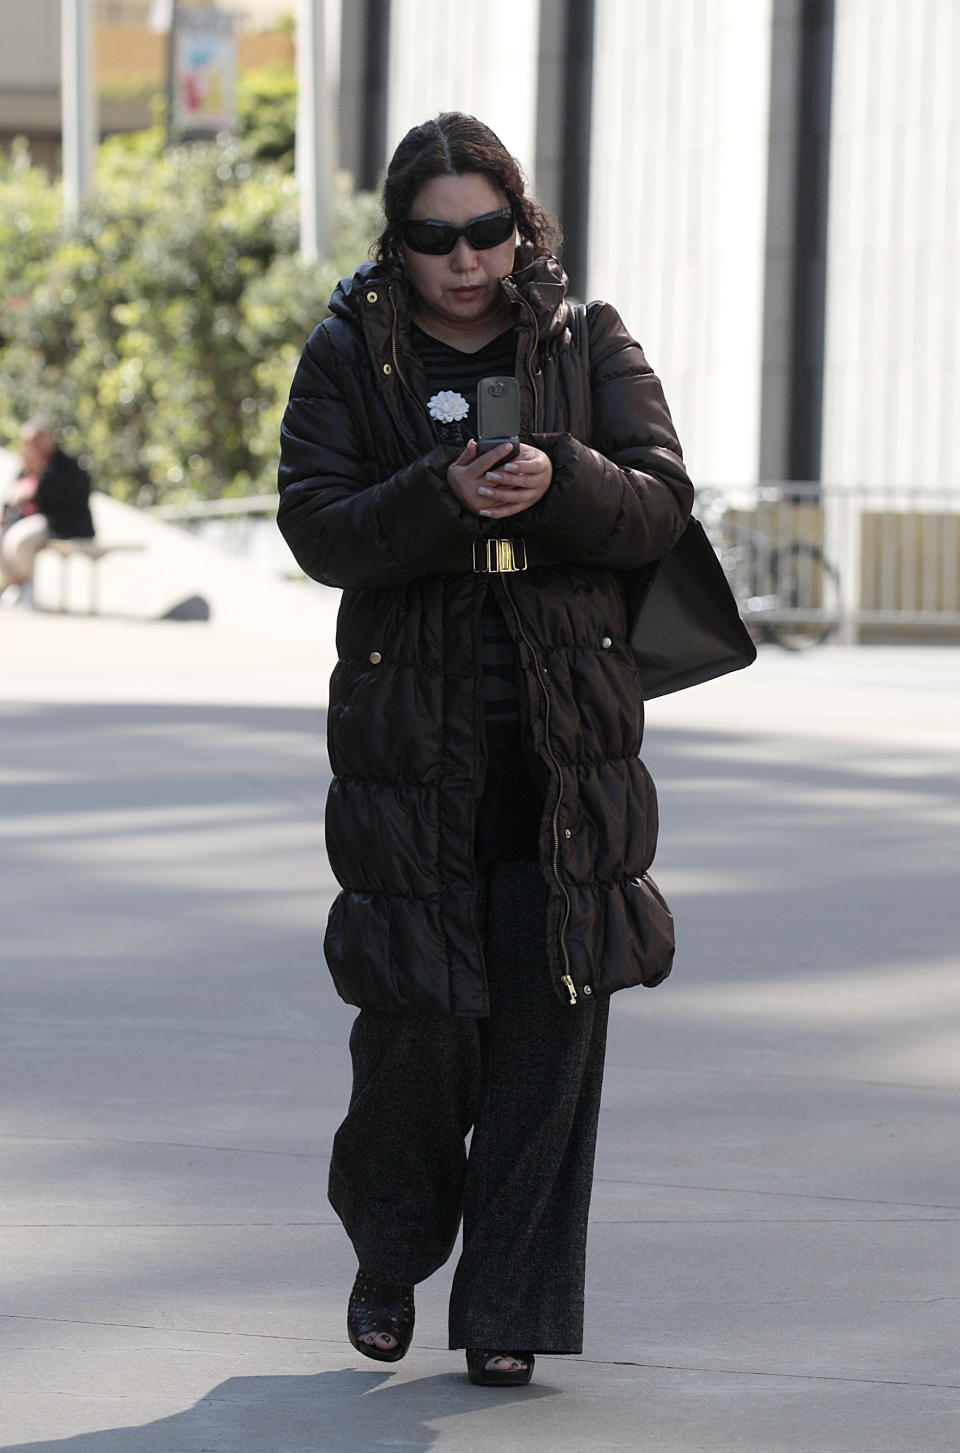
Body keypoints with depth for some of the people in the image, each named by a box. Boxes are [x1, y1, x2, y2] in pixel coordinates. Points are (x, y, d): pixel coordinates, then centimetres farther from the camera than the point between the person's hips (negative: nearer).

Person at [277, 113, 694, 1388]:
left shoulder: (589, 346, 7)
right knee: (419, 1009, -3)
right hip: (411, 731, -1)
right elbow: (316, 527, -5)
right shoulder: (348, 358, 4)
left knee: (551, 1013, -2)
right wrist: (442, 496, -21)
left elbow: (661, 502, -2)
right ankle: (391, 1252, 24)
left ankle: (512, 1306, 6)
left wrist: (555, 482, -21)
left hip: (568, 735, 1)